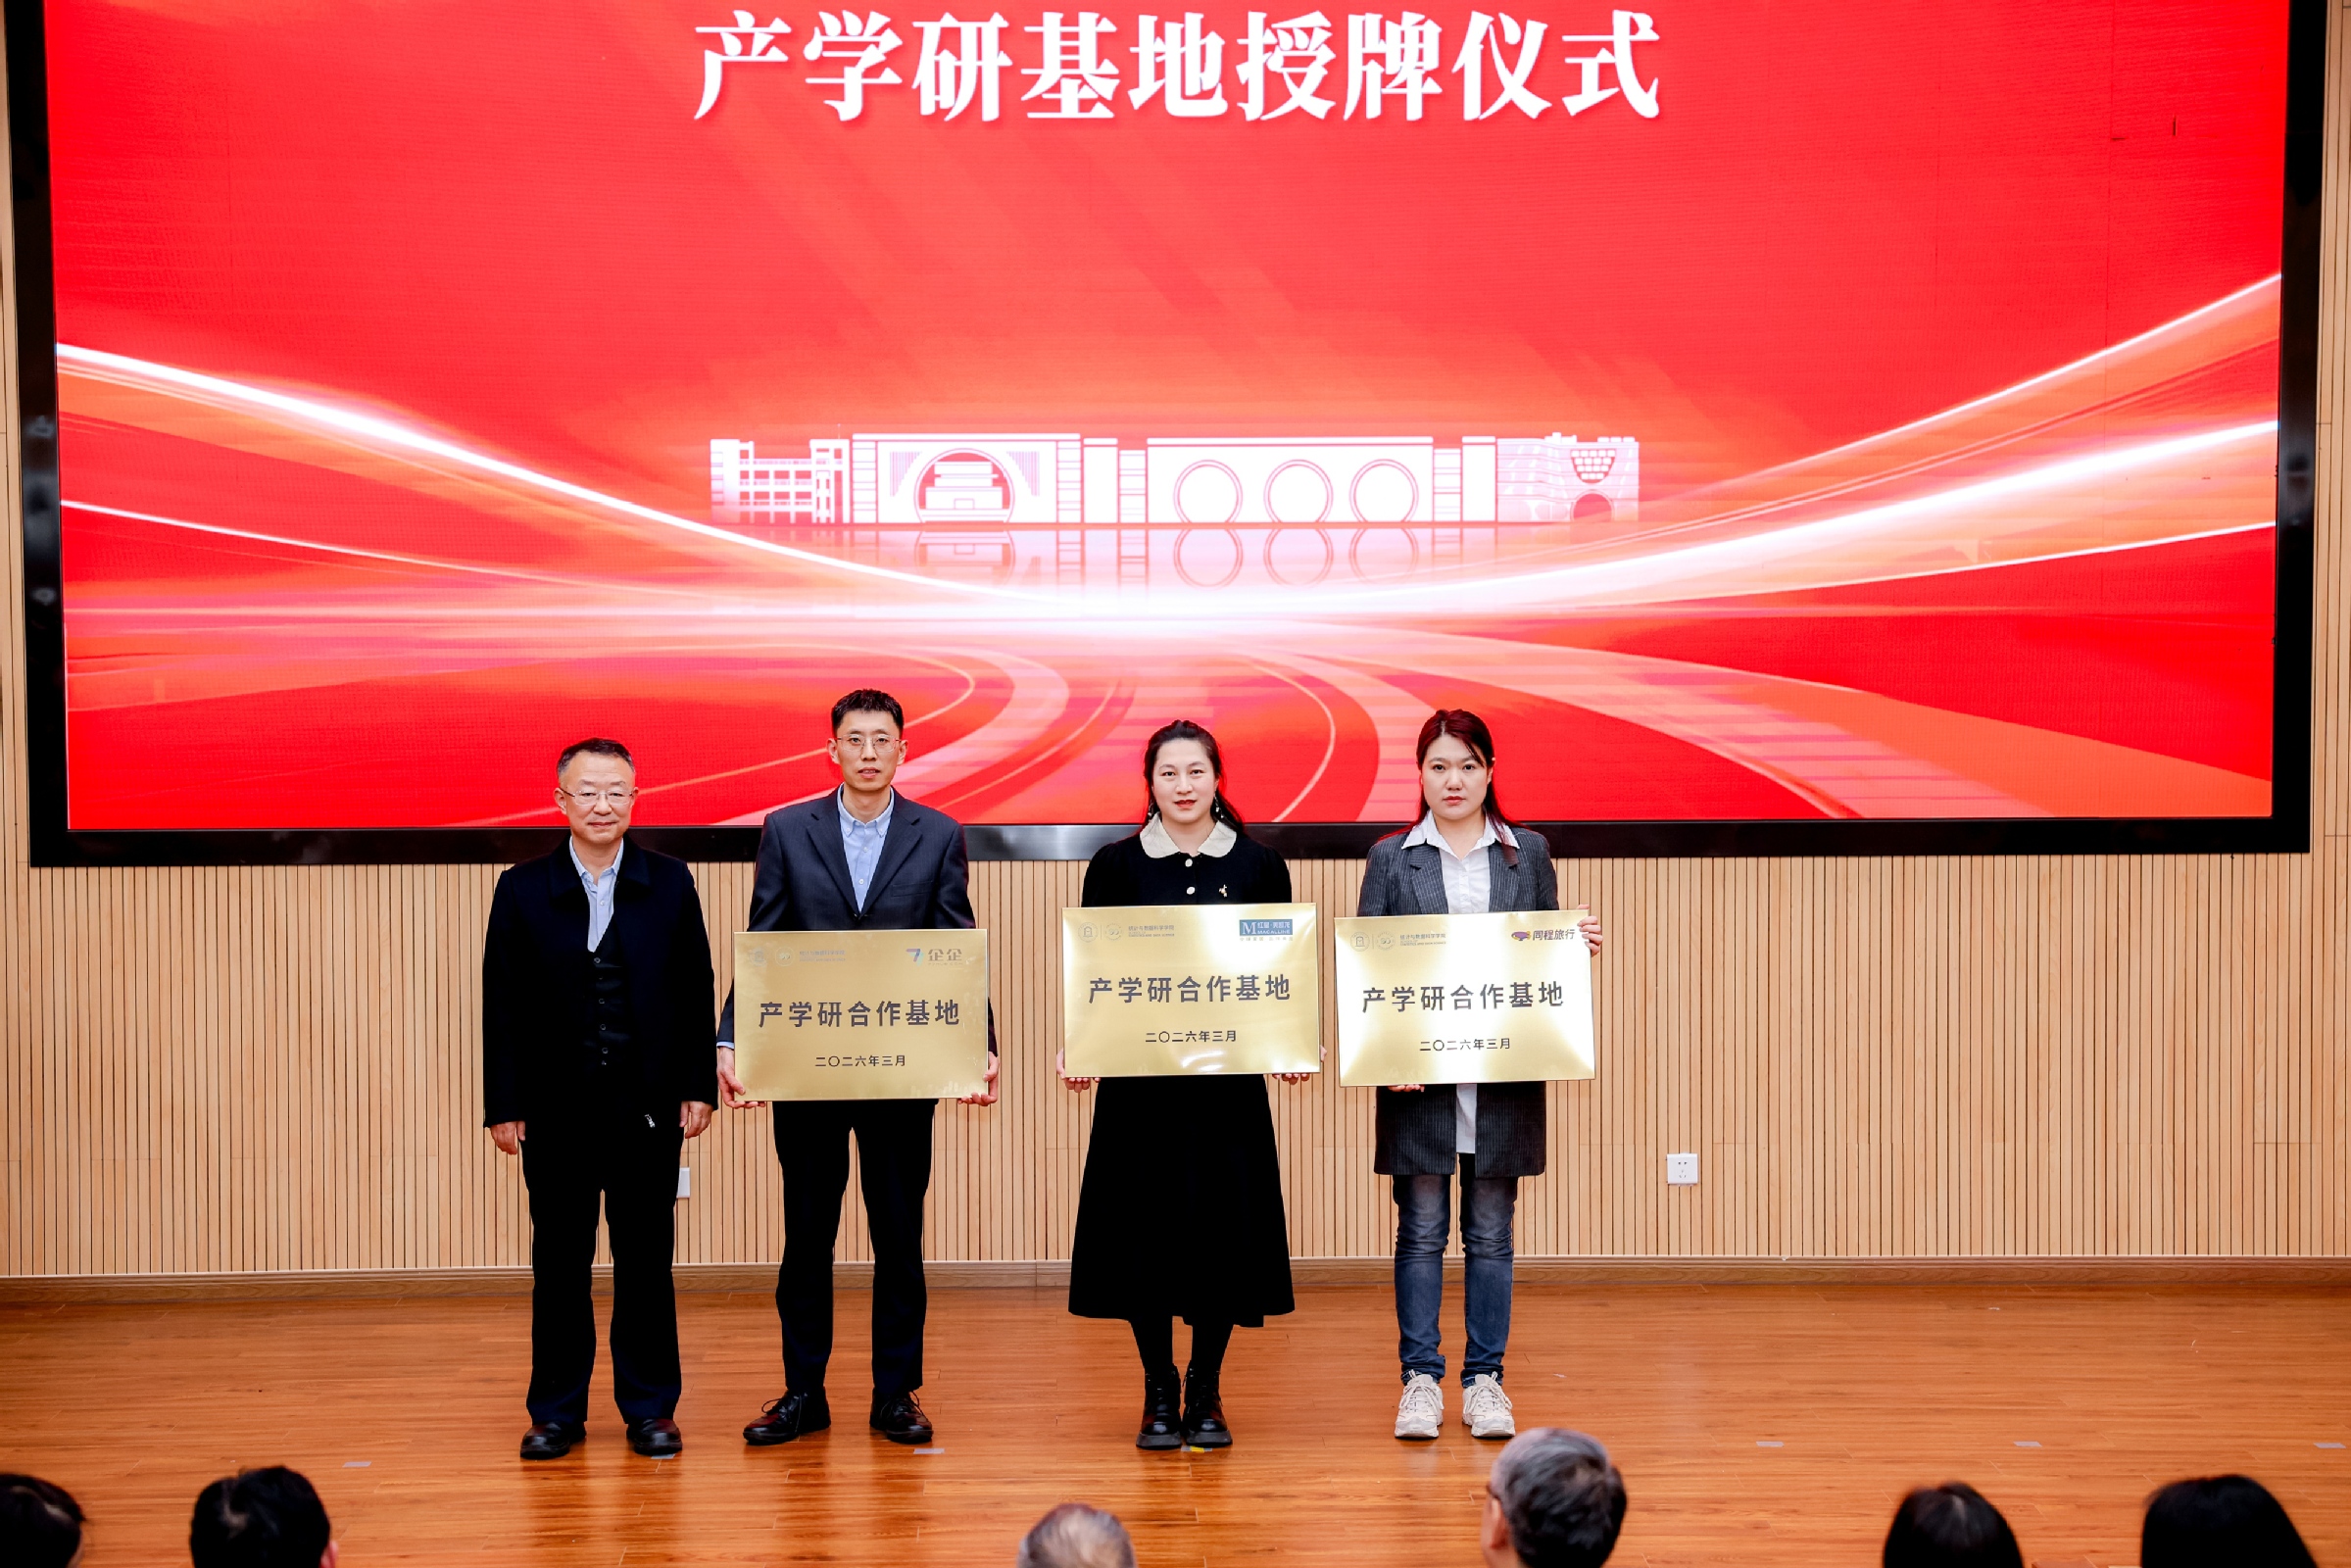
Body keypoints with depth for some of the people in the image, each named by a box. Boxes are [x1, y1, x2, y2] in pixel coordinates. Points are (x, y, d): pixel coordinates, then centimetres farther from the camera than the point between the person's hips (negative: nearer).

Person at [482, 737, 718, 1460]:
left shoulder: (670, 883, 3)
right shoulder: (523, 889, 2)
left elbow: (696, 991, 5)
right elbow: (503, 1006, 1)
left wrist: (698, 1088, 0)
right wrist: (503, 1106, -3)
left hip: (647, 1103, 0)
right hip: (556, 1109, 0)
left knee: (646, 1258, 5)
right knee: (559, 1262, 6)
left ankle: (650, 1407, 15)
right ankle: (557, 1411, 17)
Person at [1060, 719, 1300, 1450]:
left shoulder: (1259, 866, 6)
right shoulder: (1116, 865, 4)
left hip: (1229, 1075, 1)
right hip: (1140, 1075, 0)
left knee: (1225, 1225, 1)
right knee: (1147, 1225, 1)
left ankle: (1206, 1394, 17)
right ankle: (1159, 1396, 16)